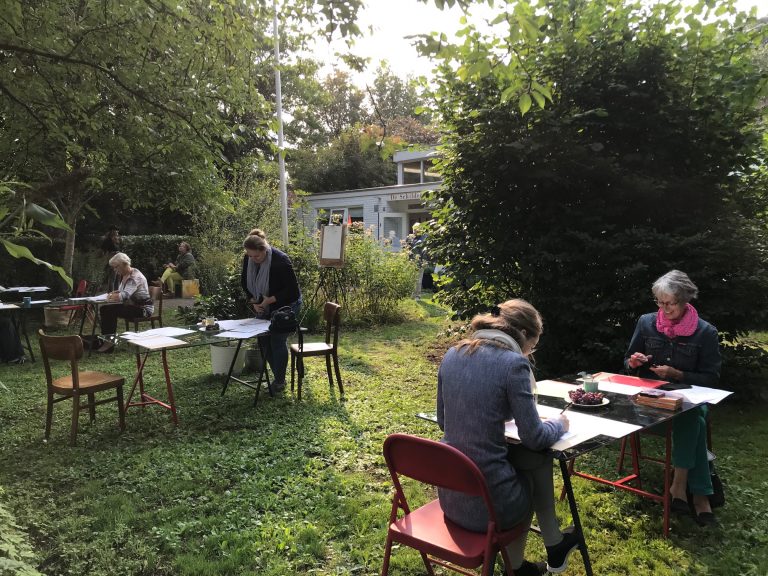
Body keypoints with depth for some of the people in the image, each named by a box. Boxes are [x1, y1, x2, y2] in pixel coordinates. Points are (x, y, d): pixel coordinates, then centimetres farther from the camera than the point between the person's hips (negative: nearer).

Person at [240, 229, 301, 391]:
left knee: (278, 341, -6)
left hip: (286, 305, -6)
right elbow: (244, 282, 4)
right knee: (263, 341, 7)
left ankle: (280, 381, 9)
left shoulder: (280, 260, -29)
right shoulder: (248, 259, -11)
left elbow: (292, 288, -25)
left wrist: (270, 300, -27)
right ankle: (277, 375, 24)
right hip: (264, 306, 7)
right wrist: (253, 301, -9)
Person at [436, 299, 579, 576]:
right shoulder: (513, 362, -15)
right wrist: (559, 424, 12)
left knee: (534, 459, 25)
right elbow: (535, 438, -8)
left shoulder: (452, 354, 4)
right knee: (537, 459, 23)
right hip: (488, 501, -5)